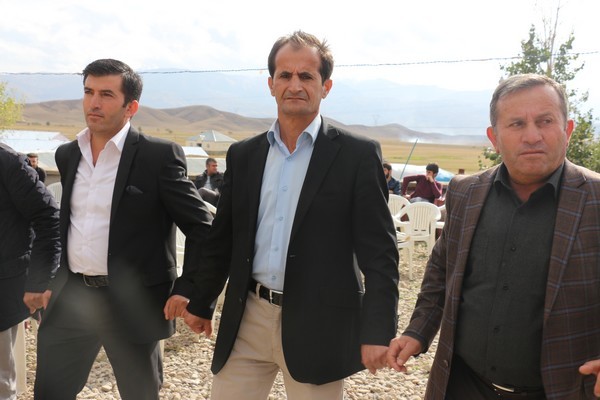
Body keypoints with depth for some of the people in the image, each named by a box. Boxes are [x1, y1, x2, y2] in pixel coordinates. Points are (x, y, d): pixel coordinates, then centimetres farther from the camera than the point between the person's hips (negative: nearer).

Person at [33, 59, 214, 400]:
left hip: (133, 304, -5)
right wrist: (52, 279, 14)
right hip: (71, 298, 5)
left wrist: (186, 290, -13)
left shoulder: (160, 155, -11)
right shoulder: (67, 155, 8)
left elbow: (203, 227, -9)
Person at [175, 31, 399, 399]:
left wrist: (377, 330, -14)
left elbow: (379, 251, -8)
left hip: (317, 326, -3)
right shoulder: (243, 154, 7)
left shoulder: (357, 155, -5)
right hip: (247, 320, 4)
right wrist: (201, 302, 19)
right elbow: (222, 239, 15)